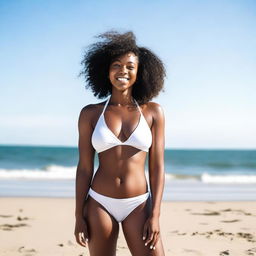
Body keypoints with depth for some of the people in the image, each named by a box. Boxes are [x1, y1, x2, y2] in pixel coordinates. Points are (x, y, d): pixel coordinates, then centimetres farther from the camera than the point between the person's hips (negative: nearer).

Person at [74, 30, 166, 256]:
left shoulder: (153, 112, 0)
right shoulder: (90, 114, 1)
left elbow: (157, 167, 0)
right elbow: (84, 168, 2)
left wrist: (155, 215, -7)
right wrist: (79, 216, 0)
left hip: (138, 205, 0)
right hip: (100, 204, 1)